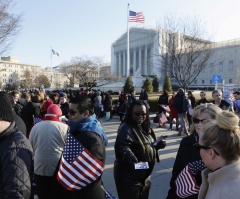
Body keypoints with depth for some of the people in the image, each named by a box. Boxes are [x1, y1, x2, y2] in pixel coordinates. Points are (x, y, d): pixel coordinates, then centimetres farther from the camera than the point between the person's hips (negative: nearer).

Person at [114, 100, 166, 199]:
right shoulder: (126, 128, -20)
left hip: (144, 176, 9)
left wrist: (157, 146, -2)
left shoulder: (145, 127, 6)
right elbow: (123, 147, -36)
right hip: (129, 178, -8)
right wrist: (131, 158, -54)